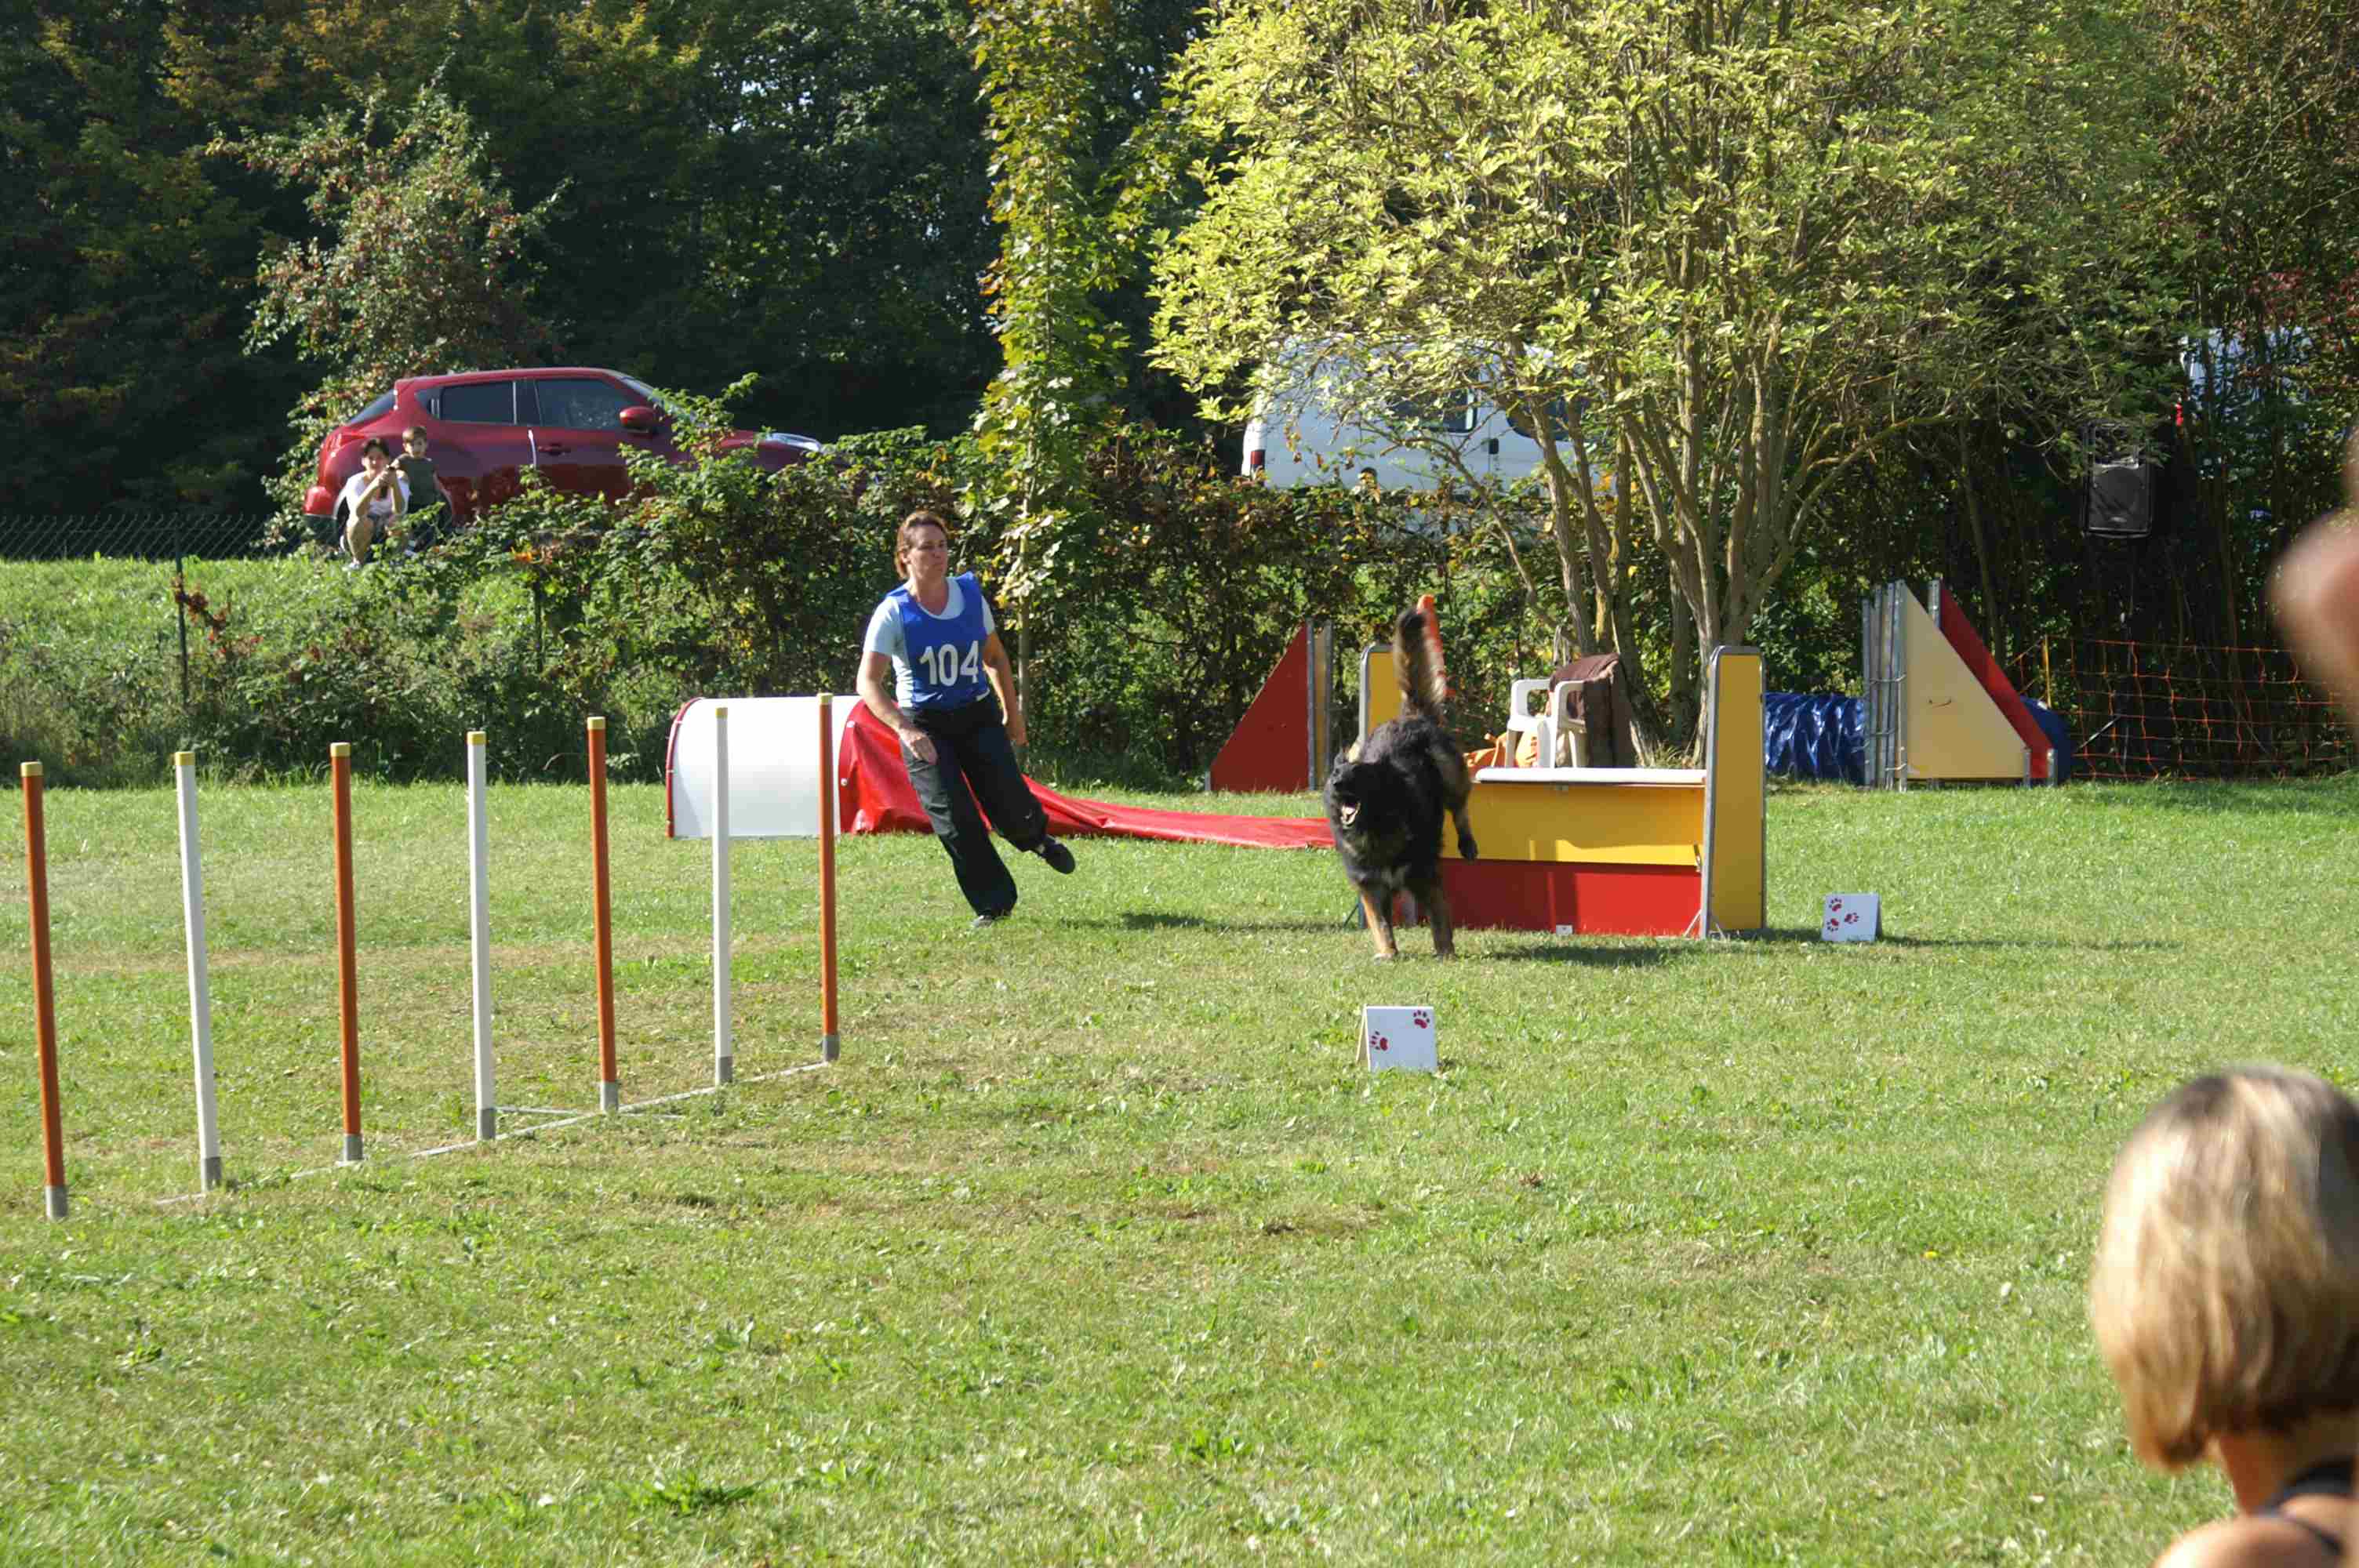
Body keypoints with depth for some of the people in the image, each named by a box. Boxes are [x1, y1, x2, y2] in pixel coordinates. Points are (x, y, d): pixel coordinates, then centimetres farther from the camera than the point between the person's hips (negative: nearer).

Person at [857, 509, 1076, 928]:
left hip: (979, 716, 3)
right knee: (955, 819, -11)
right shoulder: (894, 613, -14)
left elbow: (995, 657, 15)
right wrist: (905, 730, -34)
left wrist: (1012, 713, 14)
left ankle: (1036, 836, 32)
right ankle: (993, 905, 2)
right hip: (925, 726, -3)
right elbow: (868, 682, -21)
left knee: (1011, 806, -6)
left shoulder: (970, 595, -1)